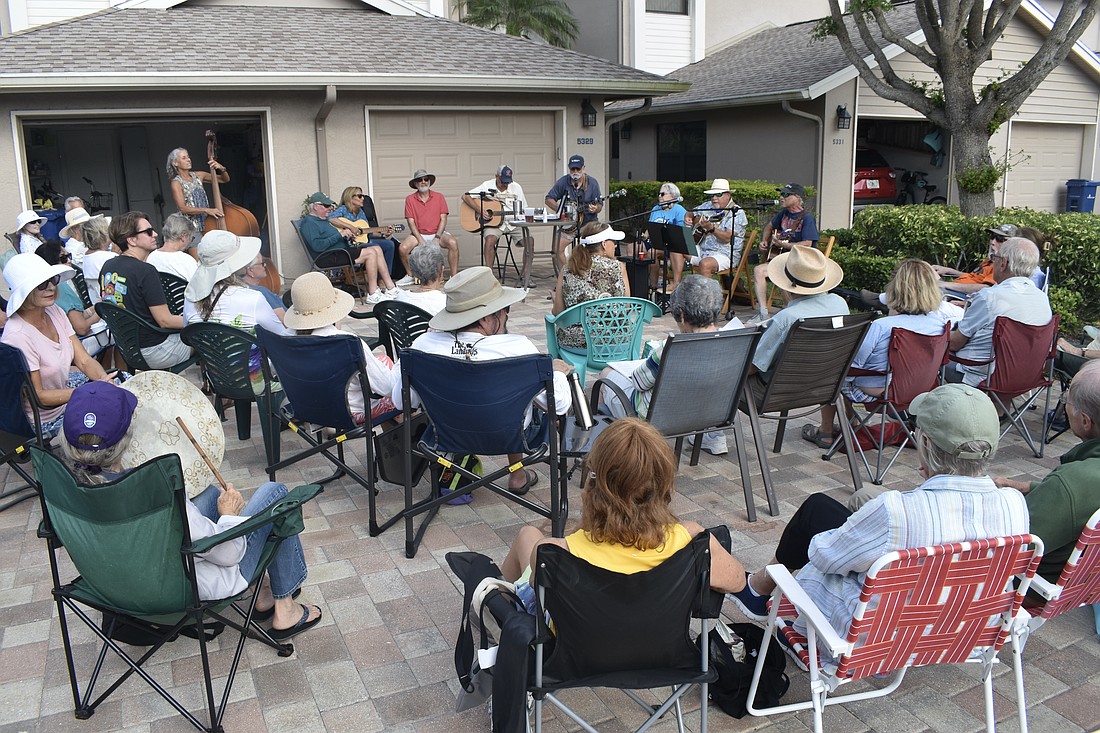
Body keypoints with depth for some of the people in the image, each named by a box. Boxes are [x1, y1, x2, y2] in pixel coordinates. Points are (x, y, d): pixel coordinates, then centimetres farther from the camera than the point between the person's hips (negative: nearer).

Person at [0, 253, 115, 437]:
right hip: (47, 420, -8)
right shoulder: (18, 336, -29)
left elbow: (84, 360, -4)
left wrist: (103, 379, -26)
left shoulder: (55, 312, -6)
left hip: (64, 385, 8)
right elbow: (38, 396, -23)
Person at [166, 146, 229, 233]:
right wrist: (206, 210, -24)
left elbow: (225, 179, 14)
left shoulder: (198, 176, 11)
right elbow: (183, 208, -14)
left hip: (206, 224, 4)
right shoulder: (176, 183, -3)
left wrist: (222, 169, -8)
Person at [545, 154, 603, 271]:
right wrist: (560, 210, -12)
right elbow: (548, 199, 4)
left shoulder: (592, 183, -2)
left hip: (588, 223, -1)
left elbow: (600, 205, -1)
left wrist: (595, 209, -25)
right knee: (557, 248, -14)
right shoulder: (563, 182, 0)